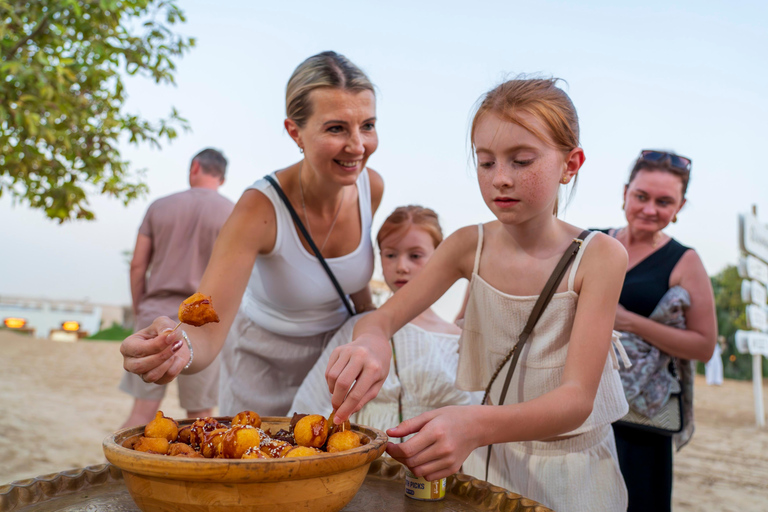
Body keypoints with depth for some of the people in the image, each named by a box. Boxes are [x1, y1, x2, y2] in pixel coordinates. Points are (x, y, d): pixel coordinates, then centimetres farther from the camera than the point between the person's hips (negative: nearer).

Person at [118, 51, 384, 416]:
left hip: (337, 345, 4)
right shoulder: (260, 209, -31)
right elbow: (206, 331, -37)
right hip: (264, 355, -4)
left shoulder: (372, 187, -16)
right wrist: (180, 348, -58)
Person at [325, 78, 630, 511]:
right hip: (490, 458, 3)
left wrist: (475, 425, -44)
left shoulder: (599, 256, -20)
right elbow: (382, 317, -9)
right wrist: (370, 340, -35)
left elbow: (577, 398, -26)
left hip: (572, 465, -2)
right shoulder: (470, 246, -9)